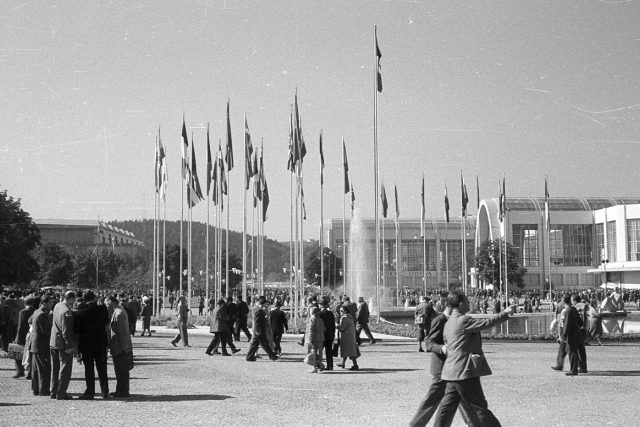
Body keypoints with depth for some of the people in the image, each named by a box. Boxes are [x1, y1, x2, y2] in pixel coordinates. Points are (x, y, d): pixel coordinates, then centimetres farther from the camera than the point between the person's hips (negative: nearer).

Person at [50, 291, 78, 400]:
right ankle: (61, 393, 1)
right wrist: (70, 345, -18)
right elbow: (66, 331, -22)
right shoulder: (67, 312, -21)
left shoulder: (57, 306, 5)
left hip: (53, 342, 8)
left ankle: (54, 392, 22)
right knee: (65, 369, 0)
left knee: (55, 368, 16)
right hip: (63, 343, -8)